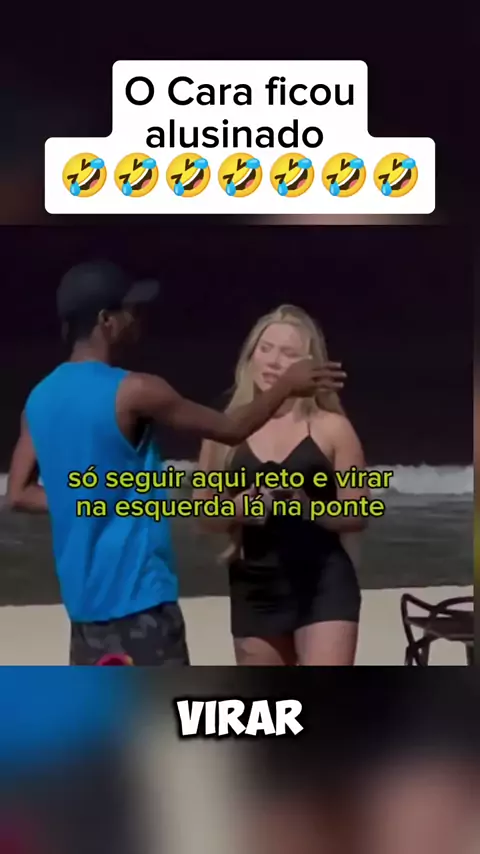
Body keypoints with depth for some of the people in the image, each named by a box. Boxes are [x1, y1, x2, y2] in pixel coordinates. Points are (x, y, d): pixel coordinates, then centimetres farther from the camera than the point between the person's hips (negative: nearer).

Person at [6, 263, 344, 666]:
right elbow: (230, 429, -7)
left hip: (86, 595, 8)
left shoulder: (40, 399, 5)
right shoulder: (133, 392, -16)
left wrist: (88, 504, 9)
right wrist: (287, 385, 5)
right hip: (138, 595, -8)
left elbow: (19, 493, 9)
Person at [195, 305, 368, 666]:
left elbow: (358, 514, 0)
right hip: (256, 588, 3)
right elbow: (204, 513, 9)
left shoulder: (331, 428, -1)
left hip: (324, 585, -3)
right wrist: (236, 509, -13)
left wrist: (309, 507, -19)